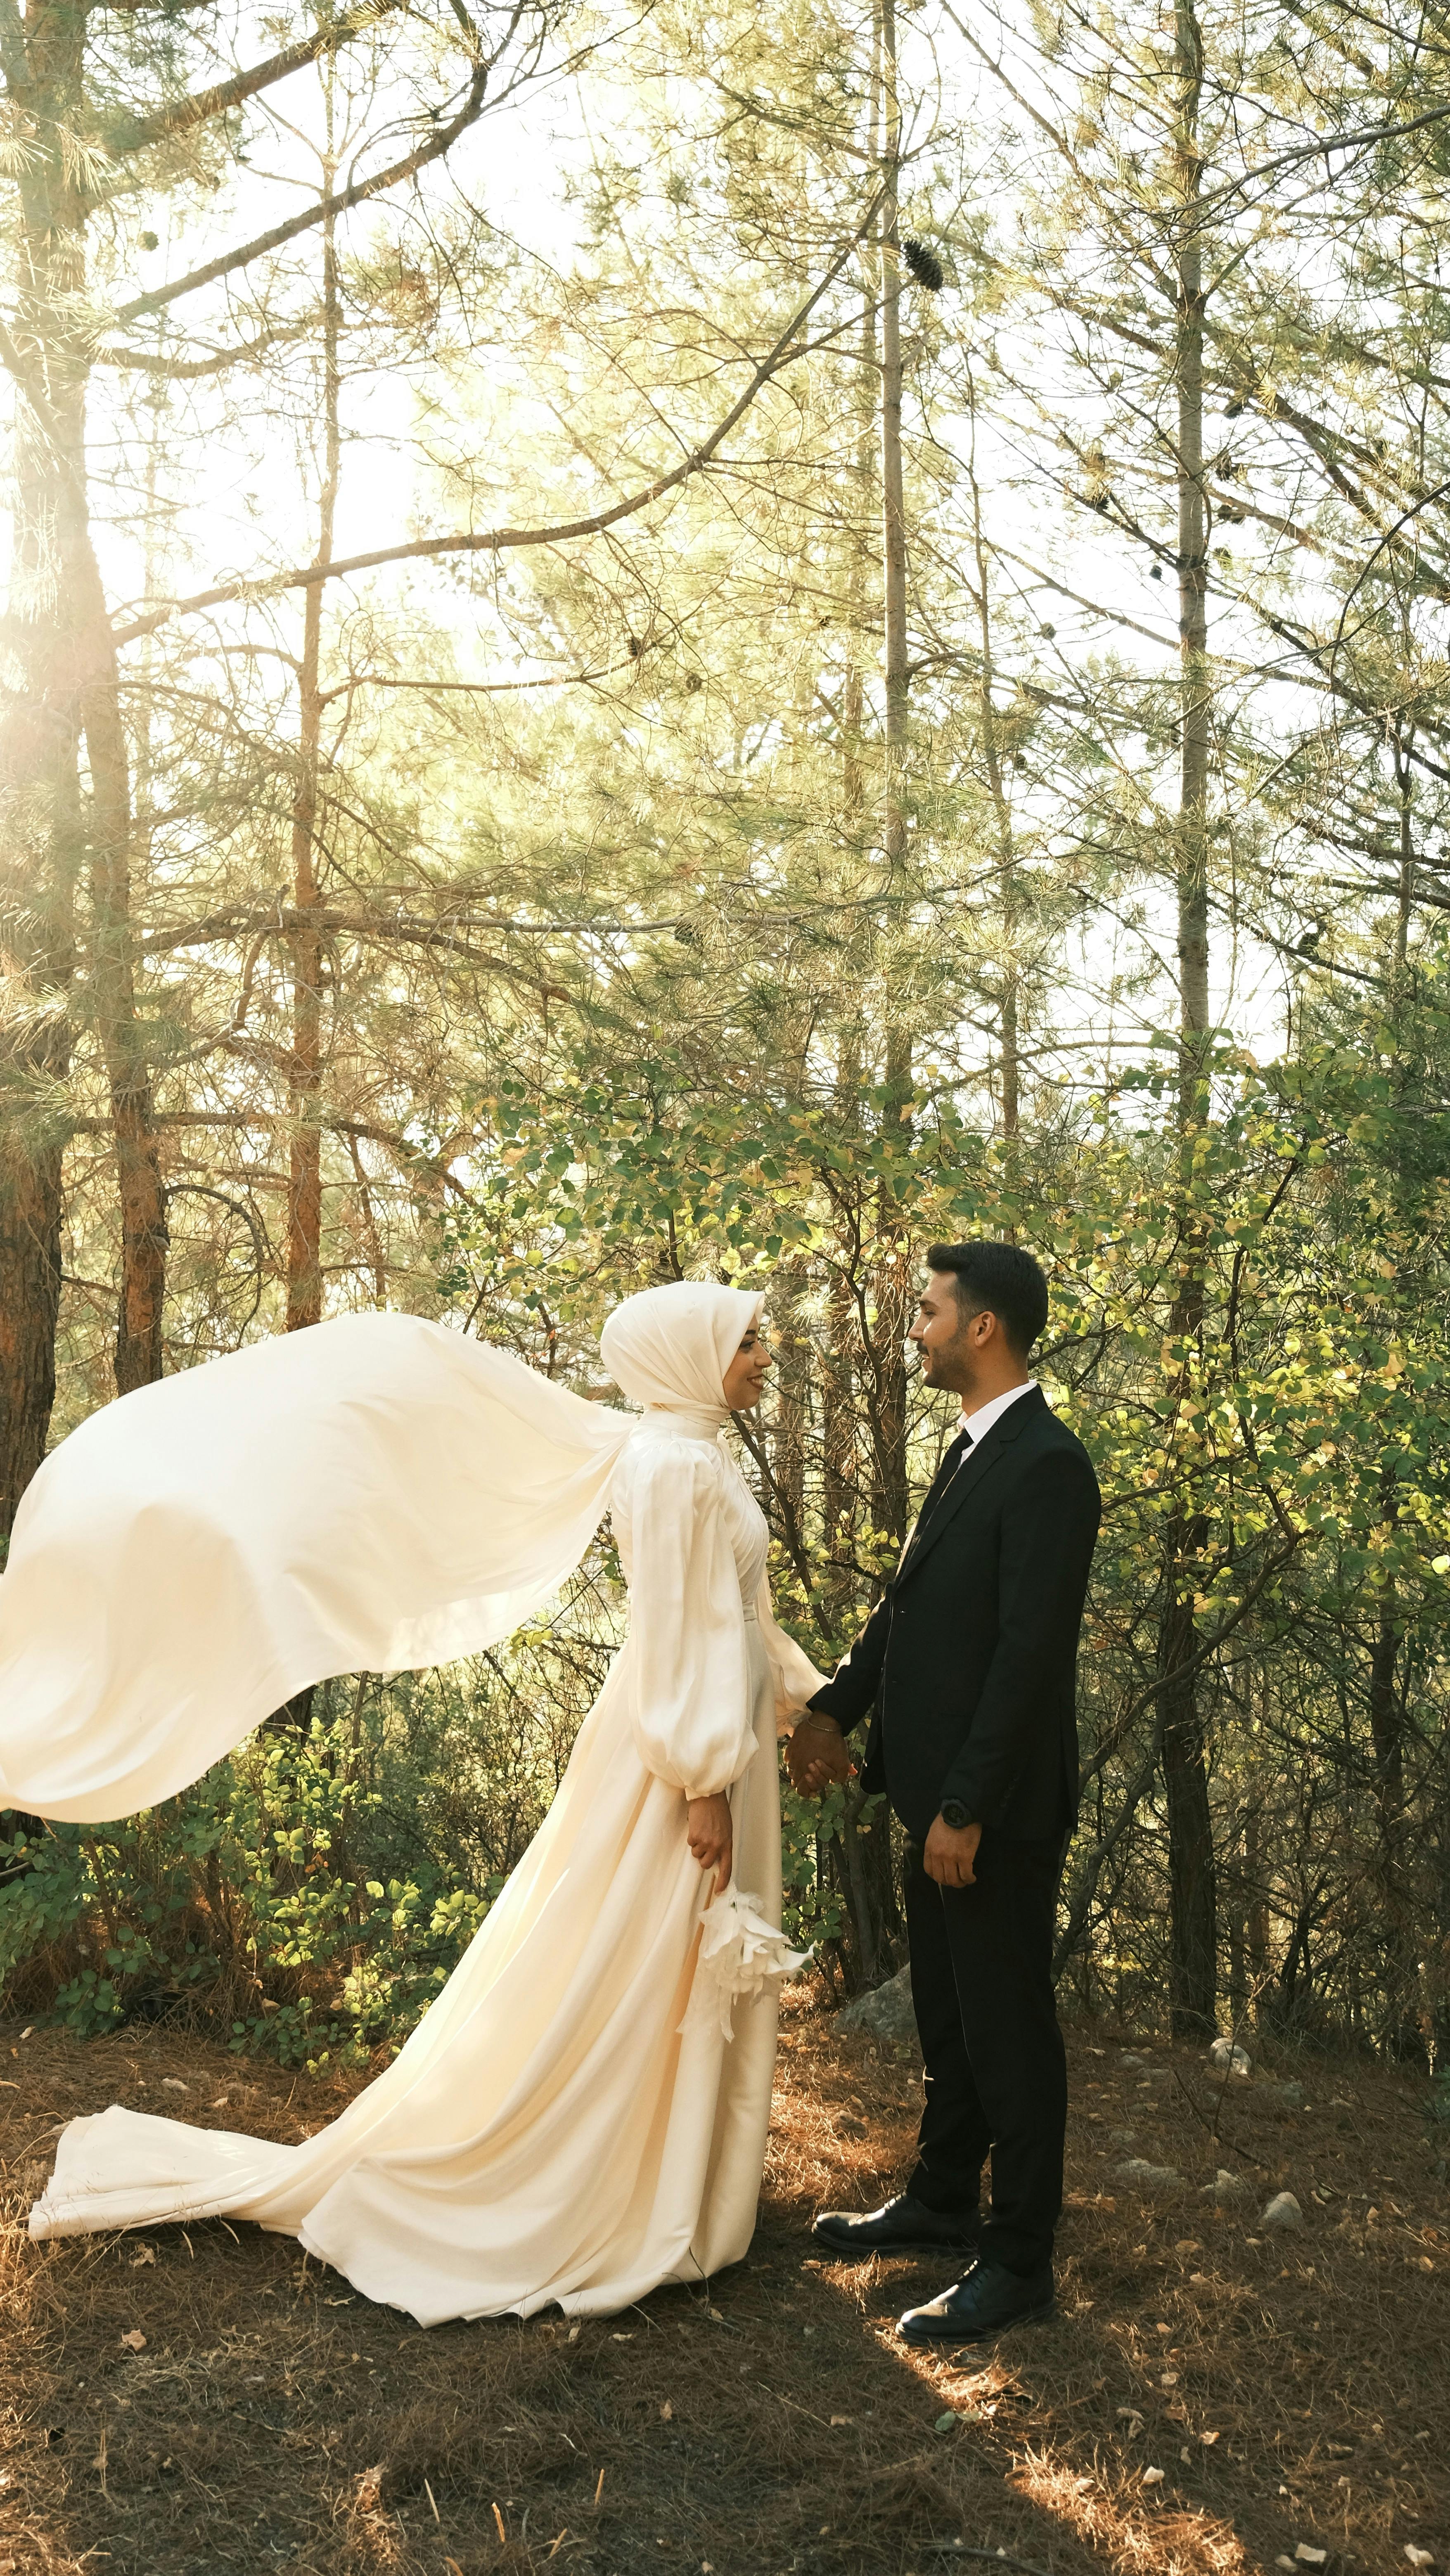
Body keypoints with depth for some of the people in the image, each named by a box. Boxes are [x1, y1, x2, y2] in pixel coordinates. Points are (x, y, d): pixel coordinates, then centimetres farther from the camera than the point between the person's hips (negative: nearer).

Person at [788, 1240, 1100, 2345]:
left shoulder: (1047, 1466, -20)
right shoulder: (972, 1451, 10)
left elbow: (1031, 1653, -23)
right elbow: (911, 1599, 16)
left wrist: (966, 1809, -22)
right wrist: (837, 1705, 7)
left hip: (998, 1808, -10)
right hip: (941, 1791, 10)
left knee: (1008, 2026, 4)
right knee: (948, 2013, 22)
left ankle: (1020, 2258, 18)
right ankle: (942, 2202, 38)